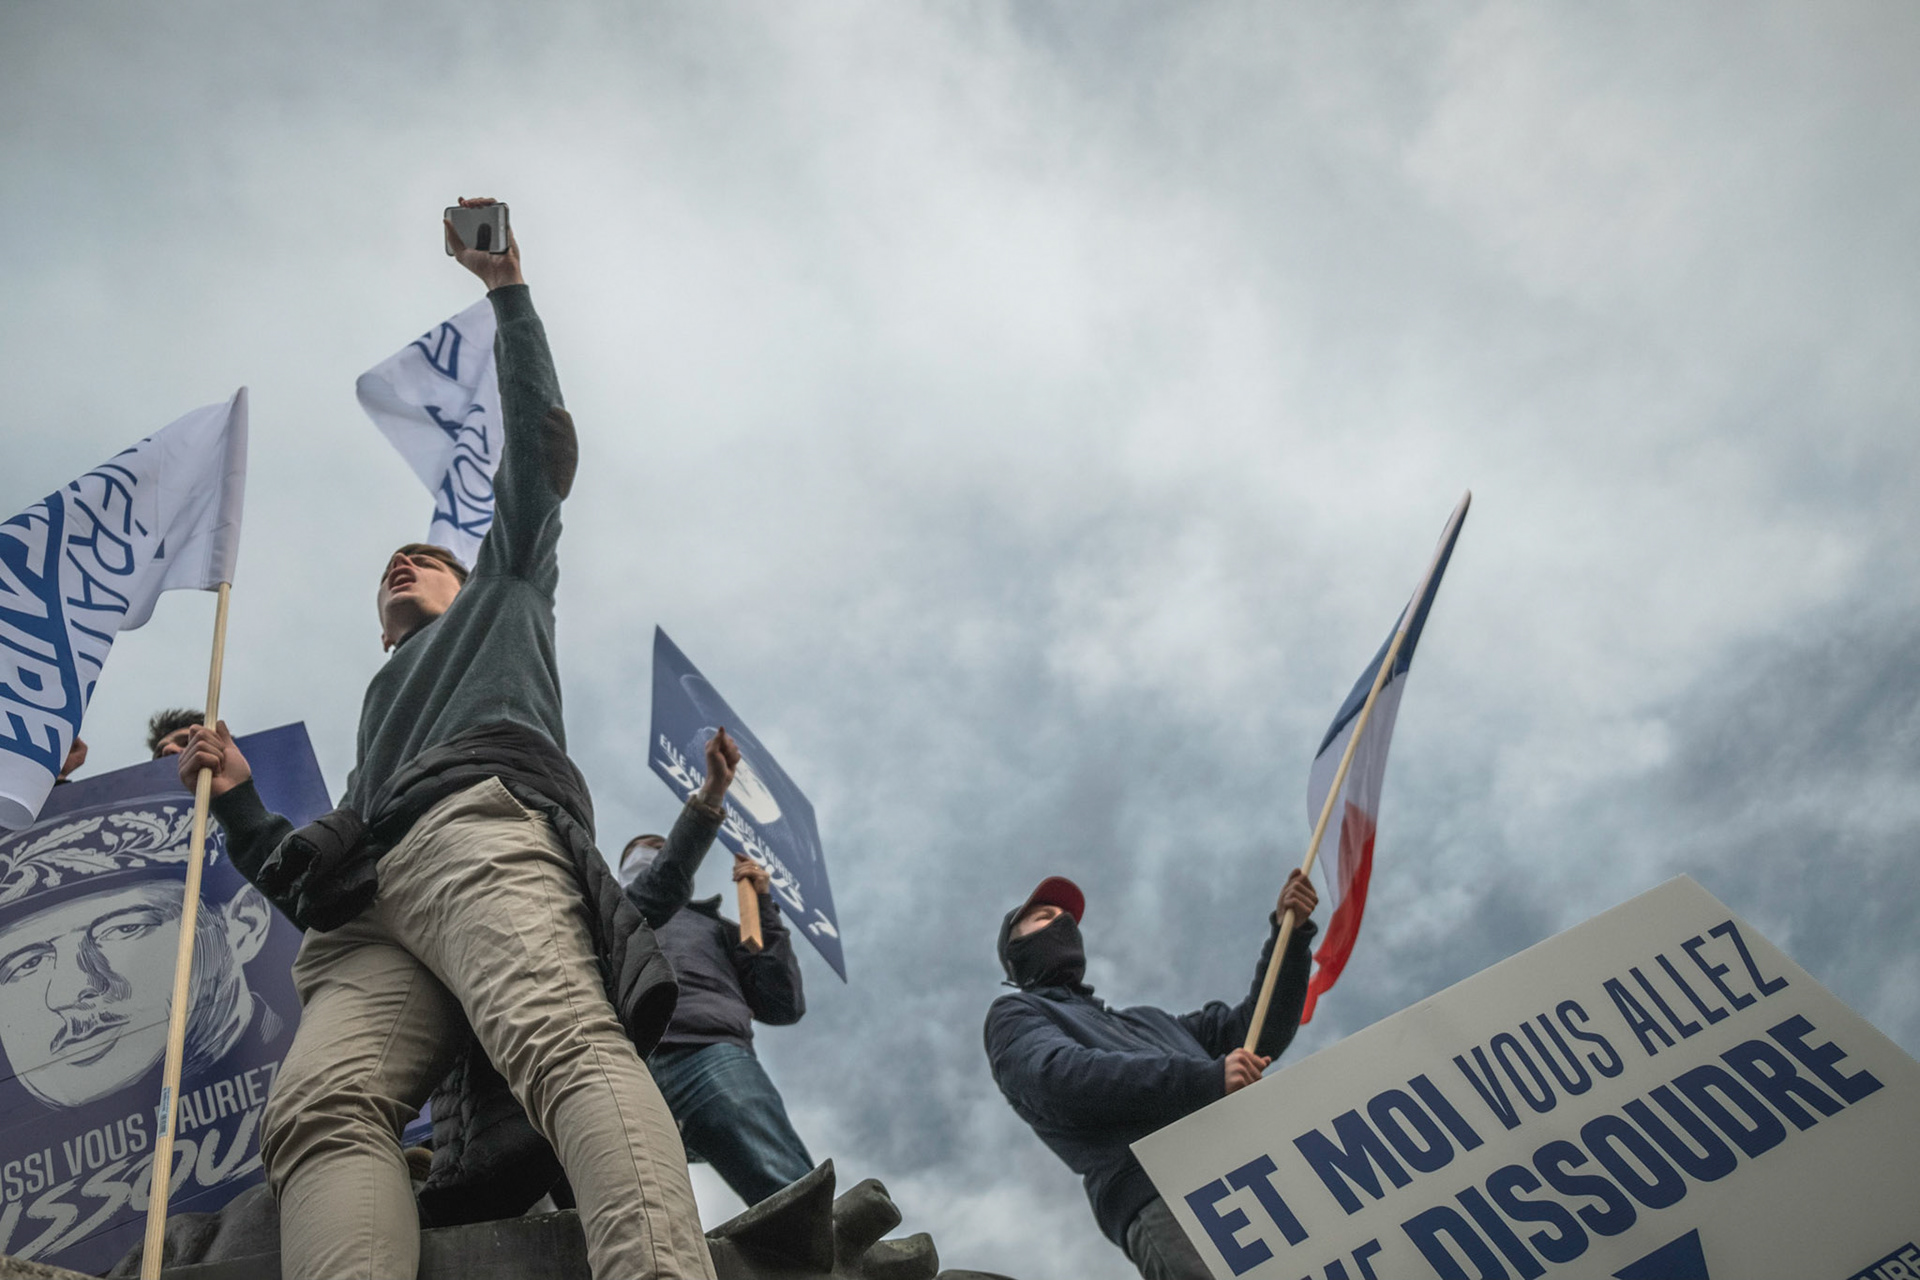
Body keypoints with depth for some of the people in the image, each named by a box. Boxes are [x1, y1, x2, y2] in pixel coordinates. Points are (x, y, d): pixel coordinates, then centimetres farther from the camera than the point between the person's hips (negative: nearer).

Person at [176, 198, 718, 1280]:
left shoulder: (502, 599, 38)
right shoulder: (382, 705, 47)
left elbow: (540, 444, 29)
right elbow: (309, 875, 37)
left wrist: (509, 289, 31)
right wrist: (238, 796, 26)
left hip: (480, 826, -5)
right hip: (369, 914, 5)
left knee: (567, 1042, -36)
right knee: (319, 1107, -30)